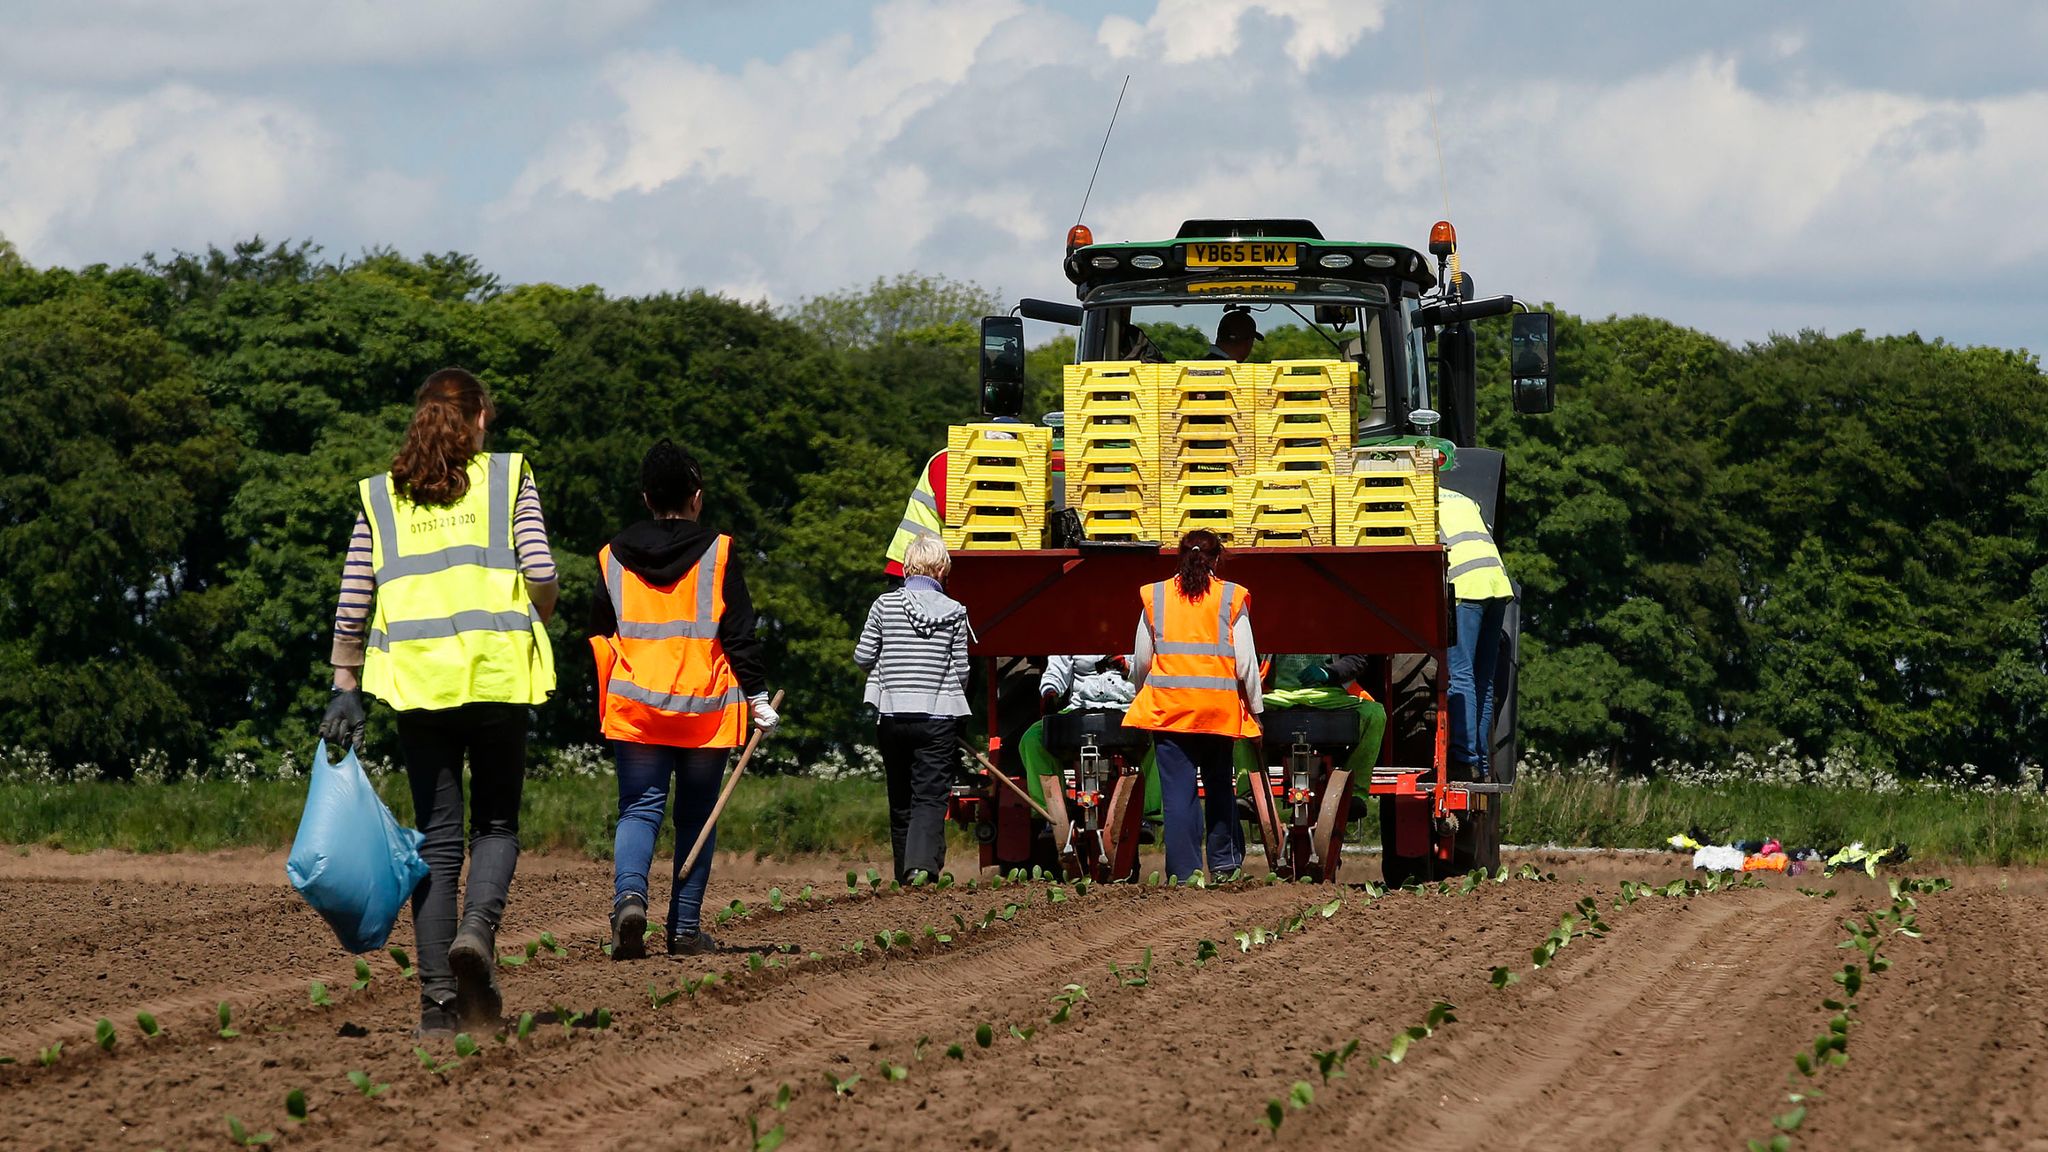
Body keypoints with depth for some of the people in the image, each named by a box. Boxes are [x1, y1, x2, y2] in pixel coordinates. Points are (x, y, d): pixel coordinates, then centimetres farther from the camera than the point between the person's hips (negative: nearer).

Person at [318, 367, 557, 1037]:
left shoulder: (379, 498, 11)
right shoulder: (508, 479, 5)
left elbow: (352, 603, 7)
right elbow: (541, 574, -4)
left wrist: (345, 687, 13)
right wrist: (535, 625, 16)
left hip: (417, 680, 2)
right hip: (498, 673, -2)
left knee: (436, 838, 6)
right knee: (496, 824, 12)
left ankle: (438, 1002, 1)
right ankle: (477, 927, -18)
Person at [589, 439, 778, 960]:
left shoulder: (613, 556, 6)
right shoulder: (717, 553, -2)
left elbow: (599, 637, 13)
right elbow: (740, 634, -4)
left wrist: (605, 701, 23)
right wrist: (757, 698, 2)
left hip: (635, 707, 1)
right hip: (705, 708, -1)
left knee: (638, 809, 0)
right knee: (696, 817, 8)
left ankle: (629, 893, -27)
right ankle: (685, 928, 7)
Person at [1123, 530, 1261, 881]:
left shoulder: (1155, 596, 5)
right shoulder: (1232, 598, 1)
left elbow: (1140, 661, 10)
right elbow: (1246, 663, 0)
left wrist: (1140, 690, 30)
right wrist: (1256, 708, 10)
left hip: (1168, 705, 0)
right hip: (1219, 706, 0)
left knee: (1177, 793, 0)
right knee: (1219, 785, 17)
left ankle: (1184, 873, -3)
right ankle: (1224, 862, 25)